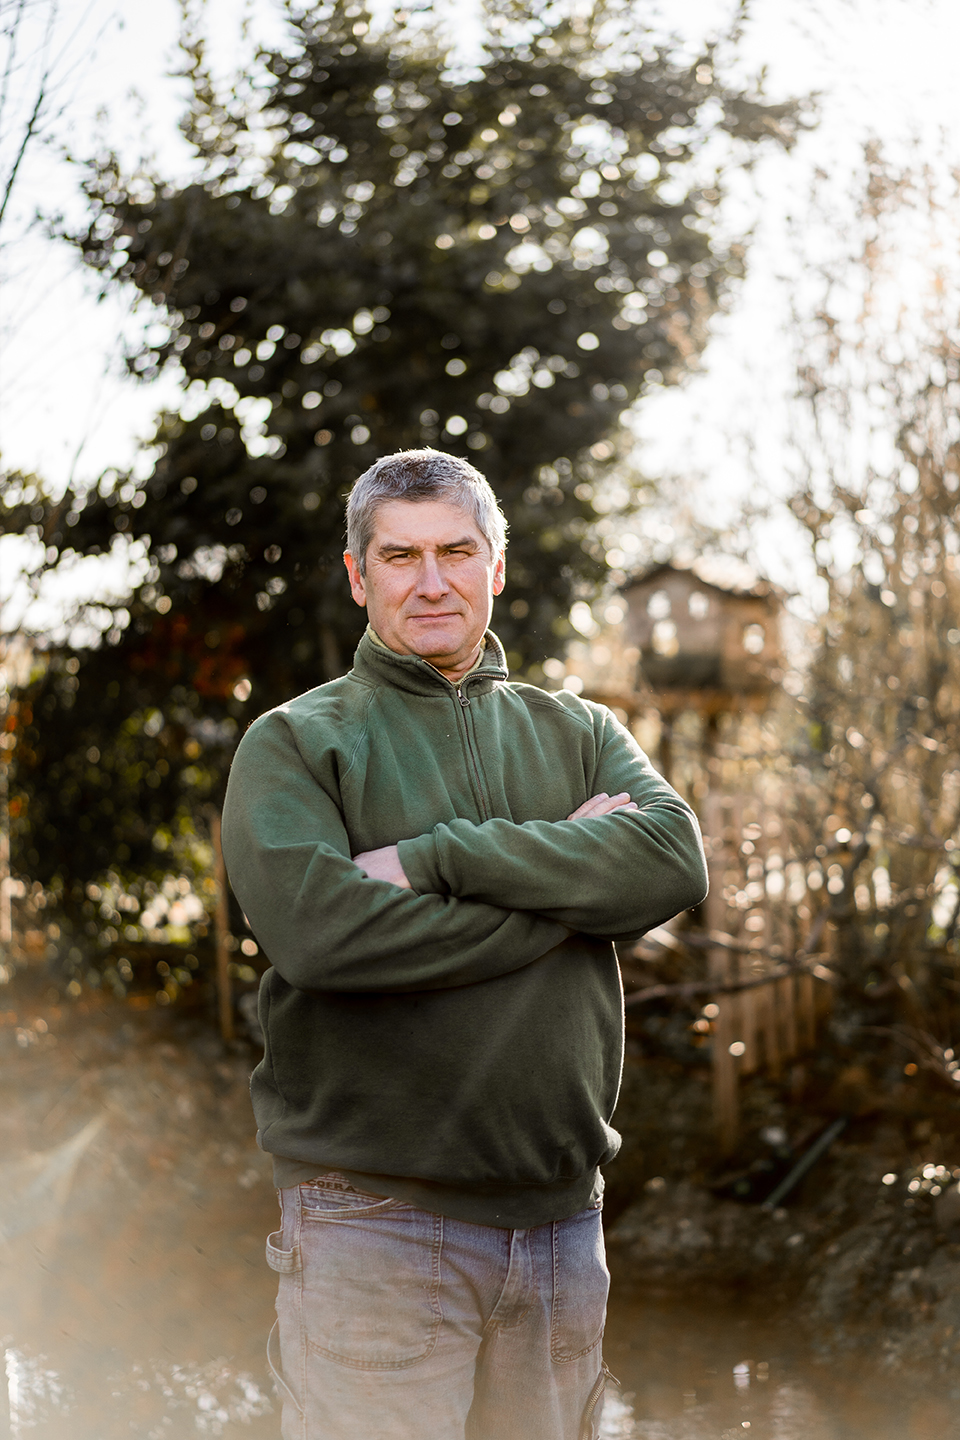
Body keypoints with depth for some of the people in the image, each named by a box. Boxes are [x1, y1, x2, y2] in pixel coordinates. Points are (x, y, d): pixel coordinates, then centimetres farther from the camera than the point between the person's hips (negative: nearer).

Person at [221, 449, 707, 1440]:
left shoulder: (578, 734, 14)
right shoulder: (294, 743, 3)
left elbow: (673, 863, -6)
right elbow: (317, 928, -16)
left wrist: (436, 858, -14)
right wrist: (566, 884, -10)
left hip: (560, 1218, 4)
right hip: (374, 1219, -4)